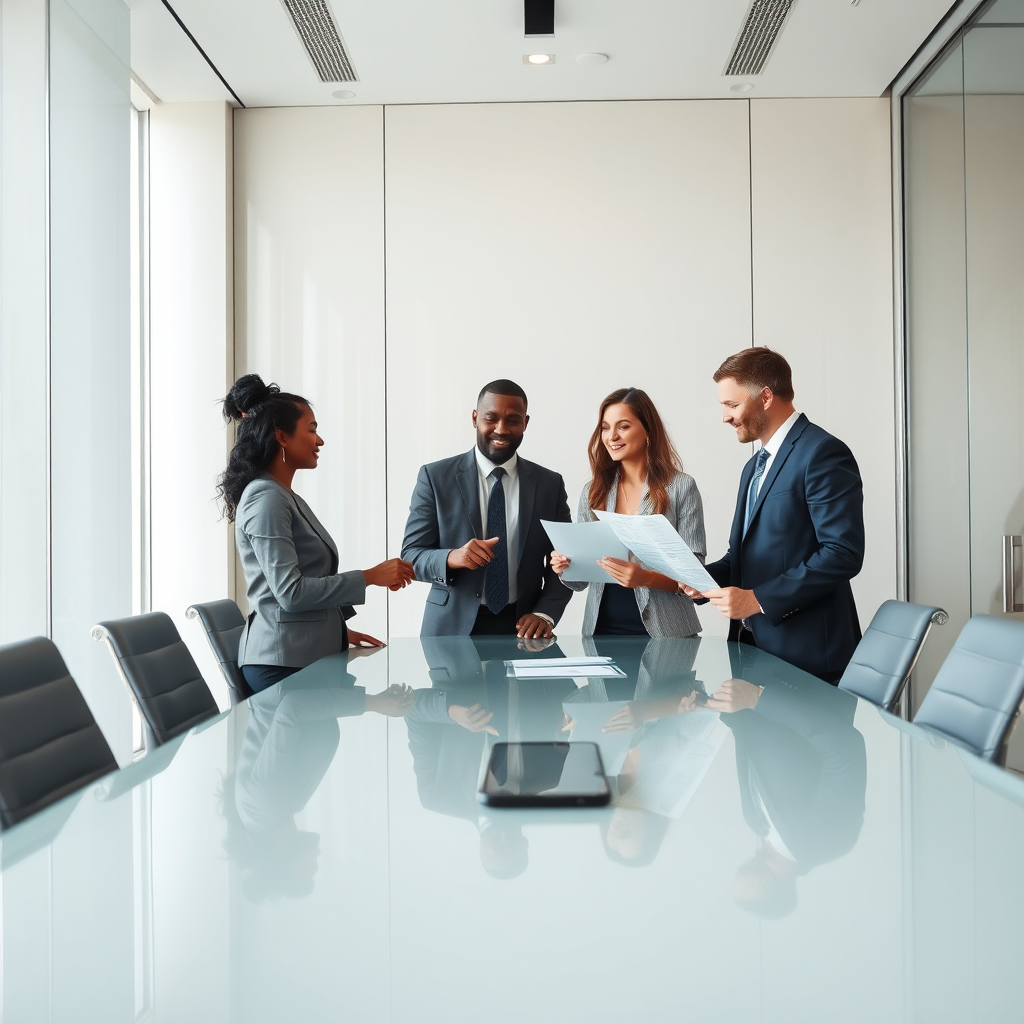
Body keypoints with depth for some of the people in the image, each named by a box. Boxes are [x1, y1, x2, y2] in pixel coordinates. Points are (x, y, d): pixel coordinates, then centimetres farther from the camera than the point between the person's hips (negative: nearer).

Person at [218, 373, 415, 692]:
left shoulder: (286, 497, 16)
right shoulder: (266, 499, -13)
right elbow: (290, 591, -19)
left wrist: (338, 630, 16)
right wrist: (369, 577, -15)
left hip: (309, 654, 9)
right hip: (283, 662, -9)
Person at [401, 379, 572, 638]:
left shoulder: (550, 484, 6)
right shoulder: (435, 477, 0)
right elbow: (410, 555, -2)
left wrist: (544, 614, -11)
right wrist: (452, 557, -22)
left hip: (521, 628, 3)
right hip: (452, 628, -2)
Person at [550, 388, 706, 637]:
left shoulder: (681, 487, -6)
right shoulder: (592, 491, 5)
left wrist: (646, 578, -24)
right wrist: (566, 568, -12)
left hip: (663, 631, -3)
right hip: (601, 628, 3)